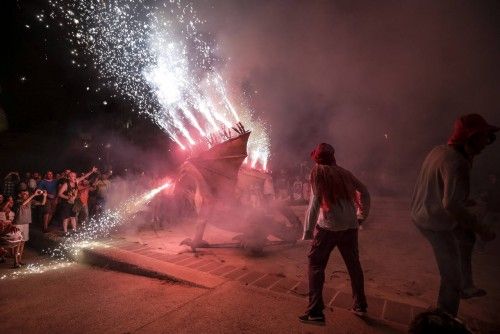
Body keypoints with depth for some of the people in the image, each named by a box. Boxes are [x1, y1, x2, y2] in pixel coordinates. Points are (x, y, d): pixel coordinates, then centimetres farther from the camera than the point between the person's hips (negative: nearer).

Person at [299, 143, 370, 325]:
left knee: (315, 264, 2)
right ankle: (360, 305, 33)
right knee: (353, 264, 19)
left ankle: (315, 312, -2)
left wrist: (307, 232, -9)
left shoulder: (318, 172, -1)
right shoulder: (343, 173, 12)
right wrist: (362, 215, 28)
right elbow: (364, 192, 17)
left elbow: (314, 203, -10)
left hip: (328, 226, -5)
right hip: (350, 226, 5)